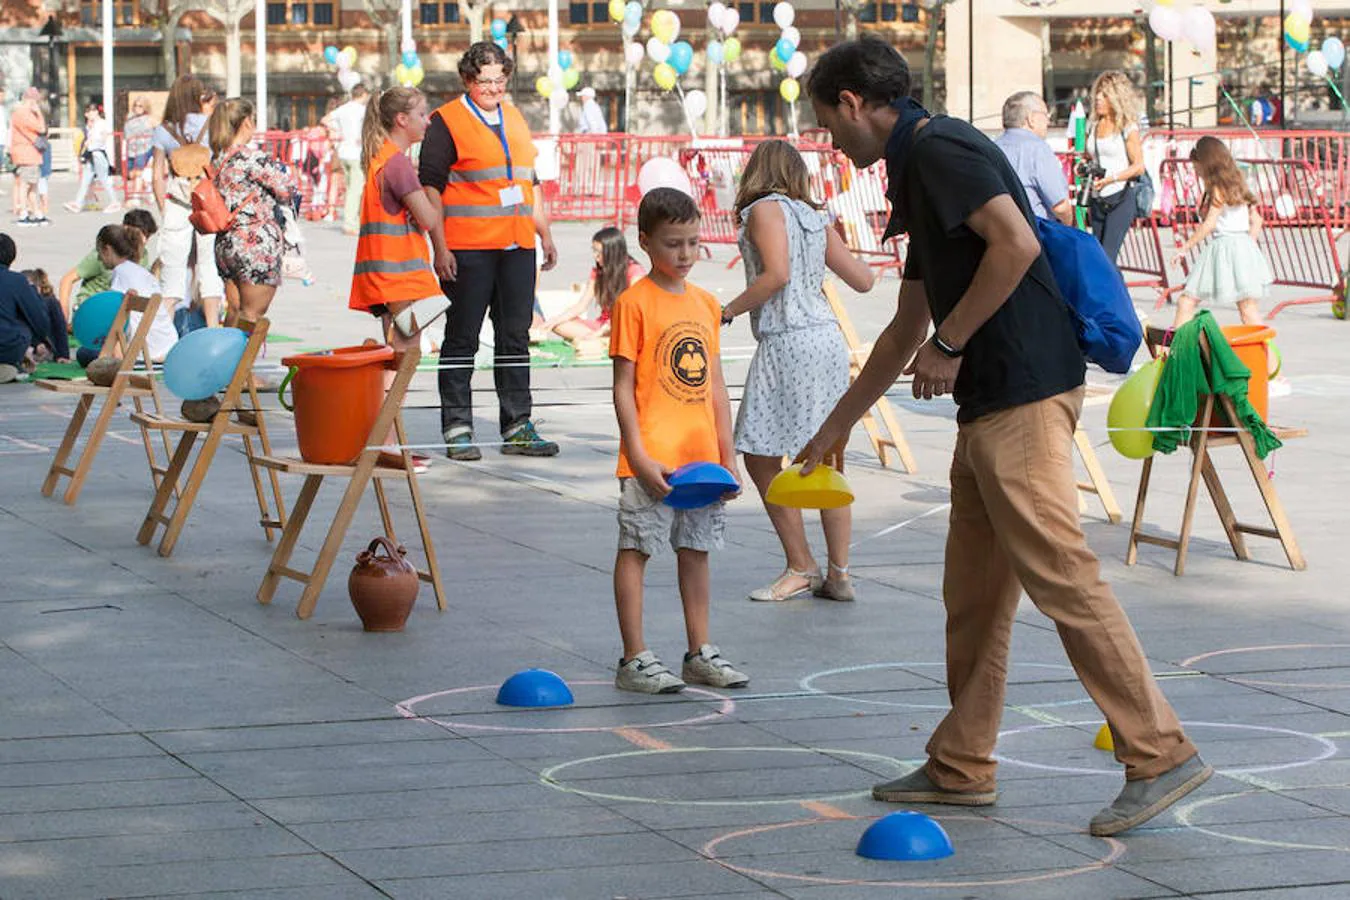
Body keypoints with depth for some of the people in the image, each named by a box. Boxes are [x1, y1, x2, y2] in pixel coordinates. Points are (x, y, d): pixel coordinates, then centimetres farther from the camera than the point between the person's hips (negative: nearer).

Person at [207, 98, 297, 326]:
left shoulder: (219, 159, 9)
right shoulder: (252, 157, -15)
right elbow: (287, 190, -11)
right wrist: (282, 167, 9)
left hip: (225, 245, 8)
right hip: (257, 245, -8)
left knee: (235, 314, 13)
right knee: (252, 317, -3)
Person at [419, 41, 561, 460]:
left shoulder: (515, 119, 17)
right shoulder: (446, 122, -3)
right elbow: (430, 185, -6)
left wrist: (544, 234, 20)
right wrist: (440, 246, -13)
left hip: (517, 246, 6)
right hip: (468, 248, -6)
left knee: (515, 338, 10)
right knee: (461, 339, 0)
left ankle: (517, 427, 16)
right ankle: (457, 429, 5)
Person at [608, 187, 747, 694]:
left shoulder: (705, 304, 12)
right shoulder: (634, 304, -7)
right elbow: (624, 387, -9)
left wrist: (727, 455, 12)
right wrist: (640, 457, -15)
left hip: (702, 457, 6)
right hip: (651, 461, -6)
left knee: (696, 550, 12)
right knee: (636, 548, -2)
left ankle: (700, 654, 21)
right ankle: (634, 660, 3)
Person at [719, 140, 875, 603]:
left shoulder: (764, 209, -2)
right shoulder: (814, 218, 17)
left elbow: (777, 274, -16)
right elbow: (863, 280, 19)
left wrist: (728, 311, -8)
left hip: (789, 340, -8)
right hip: (828, 337, 8)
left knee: (760, 456, -1)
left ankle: (801, 569, 0)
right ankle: (839, 574, 10)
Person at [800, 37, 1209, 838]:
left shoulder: (940, 148, -7)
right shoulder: (919, 169, 23)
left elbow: (1017, 243, -23)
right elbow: (907, 327, 33)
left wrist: (950, 344, -14)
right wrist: (837, 425, 39)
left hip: (1024, 395, -11)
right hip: (989, 403, 11)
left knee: (1062, 577, -12)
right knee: (973, 590, 14)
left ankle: (1161, 755, -11)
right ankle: (961, 768, 21)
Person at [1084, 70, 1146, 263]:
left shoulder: (1128, 128, -5)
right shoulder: (1092, 126, 11)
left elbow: (1139, 166, -7)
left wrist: (1111, 178, -19)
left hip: (1120, 198, -6)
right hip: (1097, 200, 6)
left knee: (1106, 258, -16)